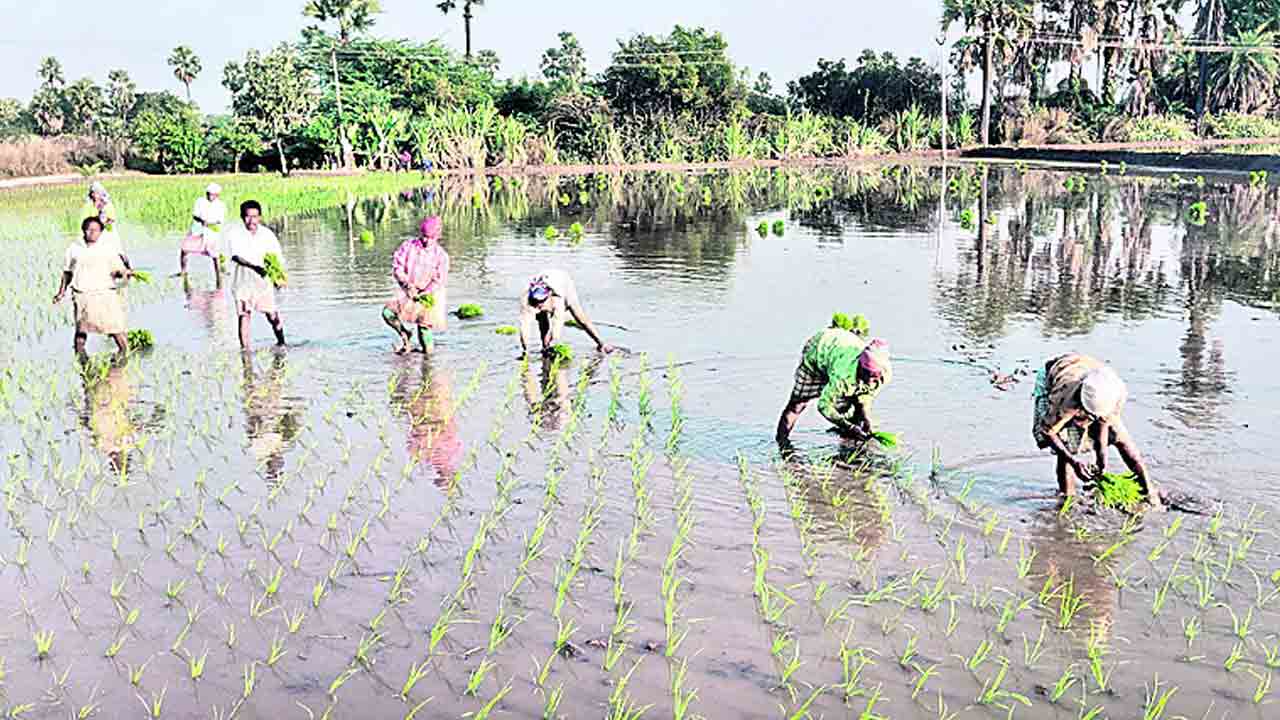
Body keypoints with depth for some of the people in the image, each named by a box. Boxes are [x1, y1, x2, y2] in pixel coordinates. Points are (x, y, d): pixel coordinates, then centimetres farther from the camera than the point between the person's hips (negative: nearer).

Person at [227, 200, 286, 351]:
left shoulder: (267, 234, 0)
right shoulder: (235, 234, -7)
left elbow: (278, 257, 2)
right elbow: (236, 257, -21)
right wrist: (255, 267, -38)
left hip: (263, 280, 2)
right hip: (243, 280, -2)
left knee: (272, 314, 4)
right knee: (244, 315, -5)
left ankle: (281, 342, 25)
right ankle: (244, 347, 1)